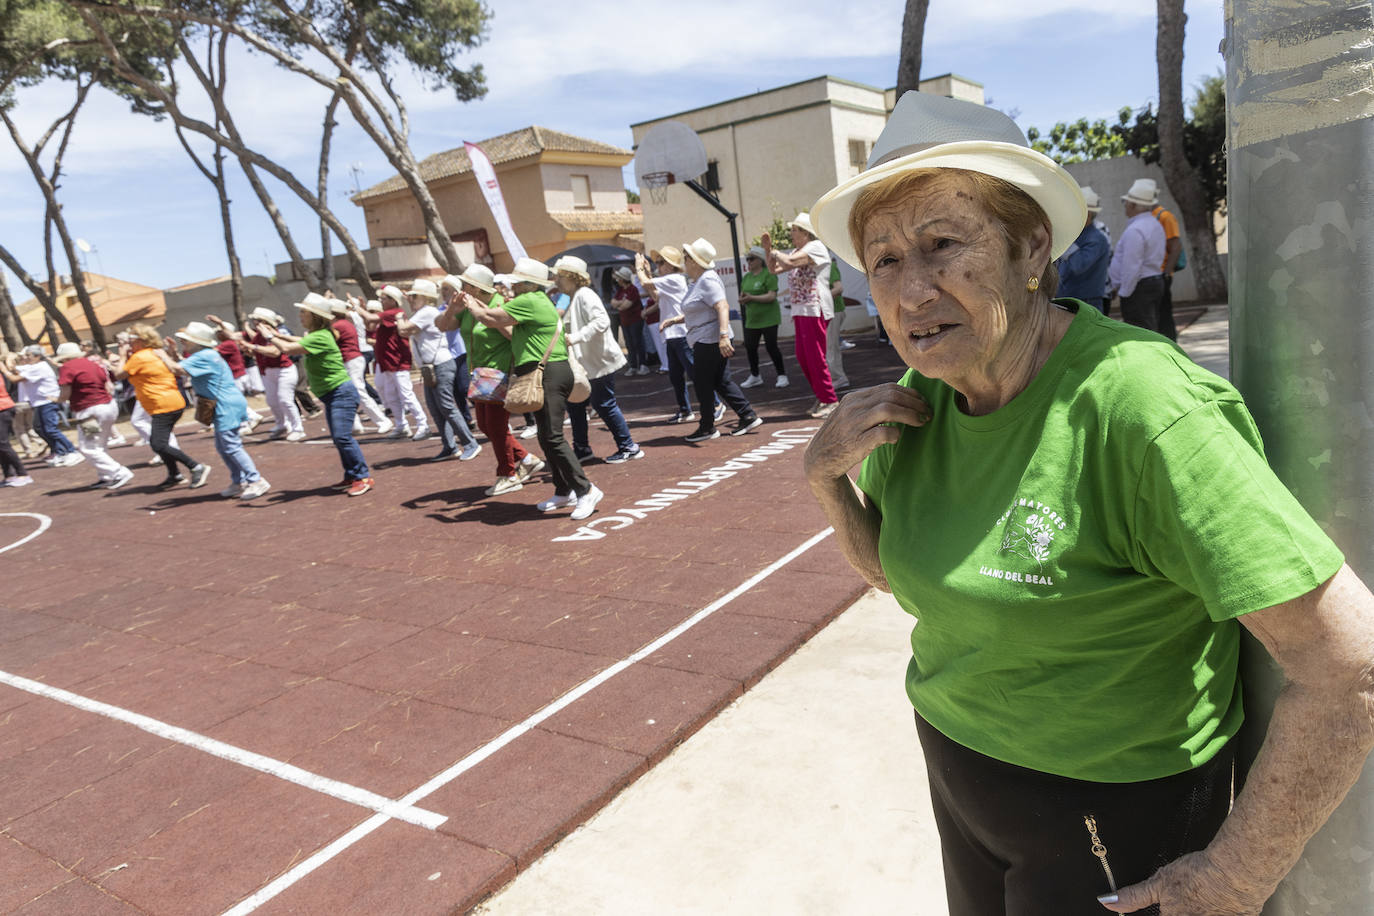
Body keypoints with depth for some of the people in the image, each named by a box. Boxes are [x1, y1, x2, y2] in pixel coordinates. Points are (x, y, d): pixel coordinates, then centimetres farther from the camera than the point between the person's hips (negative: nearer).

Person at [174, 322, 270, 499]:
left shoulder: (203, 357, -16)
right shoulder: (210, 354, 15)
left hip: (228, 407, -11)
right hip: (225, 407, 11)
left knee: (231, 446, -8)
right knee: (222, 447, 15)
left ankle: (256, 481, -6)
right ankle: (238, 482, 21)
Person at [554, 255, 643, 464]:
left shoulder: (585, 295, -15)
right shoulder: (571, 299, 15)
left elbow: (602, 321, -28)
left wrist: (574, 337, -32)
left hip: (599, 361, -10)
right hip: (583, 364, 10)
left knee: (603, 404, -5)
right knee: (574, 404, 13)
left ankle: (628, 447, 6)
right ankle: (581, 448, 24)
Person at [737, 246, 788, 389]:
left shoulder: (768, 274, -10)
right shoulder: (746, 277, 13)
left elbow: (772, 296, -18)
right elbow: (743, 296, 18)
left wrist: (752, 297, -24)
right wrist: (742, 299, -7)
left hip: (768, 318, -7)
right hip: (751, 319, 7)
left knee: (771, 346, -5)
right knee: (750, 347, 6)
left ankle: (782, 376, 8)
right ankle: (755, 377, 20)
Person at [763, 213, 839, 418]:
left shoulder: (815, 247, -10)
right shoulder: (796, 251, 20)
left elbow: (788, 263, -23)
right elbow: (774, 269, 26)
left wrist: (776, 253, -3)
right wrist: (768, 249, 13)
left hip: (814, 310, -10)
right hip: (800, 311, 10)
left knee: (815, 357, -9)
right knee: (802, 356, 10)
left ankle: (830, 401, -1)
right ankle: (821, 398, 19)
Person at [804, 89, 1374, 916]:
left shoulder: (1137, 406, -29)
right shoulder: (926, 399, -7)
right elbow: (892, 567, 7)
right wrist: (827, 475, -12)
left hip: (1109, 808, -6)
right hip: (959, 769, 6)